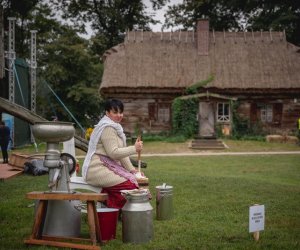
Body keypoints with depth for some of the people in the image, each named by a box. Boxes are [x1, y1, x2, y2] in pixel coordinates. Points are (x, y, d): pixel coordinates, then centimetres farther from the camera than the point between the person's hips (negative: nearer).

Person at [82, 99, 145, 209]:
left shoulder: (115, 127, 19)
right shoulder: (107, 128, -13)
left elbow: (121, 152, 17)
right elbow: (113, 153, -20)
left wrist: (132, 169, 7)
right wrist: (134, 148, -21)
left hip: (107, 166, 10)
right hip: (97, 169, -10)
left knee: (135, 178, -5)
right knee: (130, 184, -22)